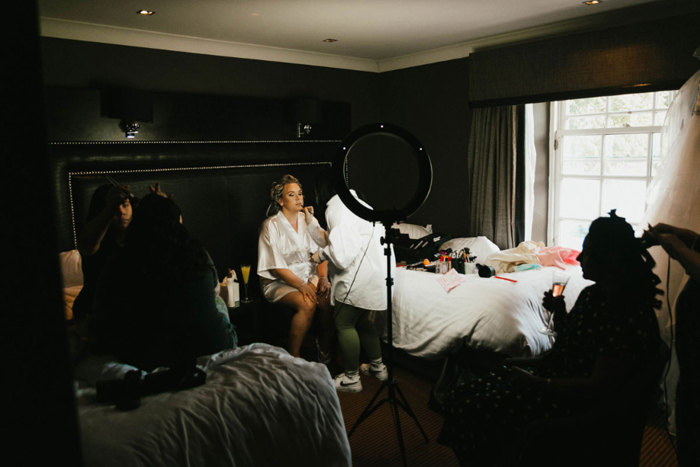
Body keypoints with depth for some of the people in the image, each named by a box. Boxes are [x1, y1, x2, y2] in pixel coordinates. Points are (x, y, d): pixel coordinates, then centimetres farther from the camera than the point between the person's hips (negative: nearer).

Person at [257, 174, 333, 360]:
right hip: (278, 281, -5)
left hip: (309, 274, 5)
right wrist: (301, 285, -21)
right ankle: (294, 356, -14)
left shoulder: (308, 220, 7)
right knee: (307, 304, -31)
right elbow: (276, 266, -14)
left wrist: (323, 278, -12)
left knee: (330, 298, -23)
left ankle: (325, 349, -1)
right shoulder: (271, 226, -10)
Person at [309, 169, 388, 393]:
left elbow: (342, 252, -23)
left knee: (344, 323, 3)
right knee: (363, 320, 22)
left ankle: (351, 378, 14)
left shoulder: (336, 208, -14)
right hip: (378, 271, 10)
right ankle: (377, 366, 34)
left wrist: (321, 254, -4)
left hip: (361, 275, -10)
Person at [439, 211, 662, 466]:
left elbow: (600, 386, -24)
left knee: (468, 410, -16)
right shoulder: (592, 294, 6)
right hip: (555, 379, 9)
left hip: (579, 404, -9)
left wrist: (536, 383, -20)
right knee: (459, 396, -1)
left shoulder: (628, 314, -24)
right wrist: (559, 312, 2)